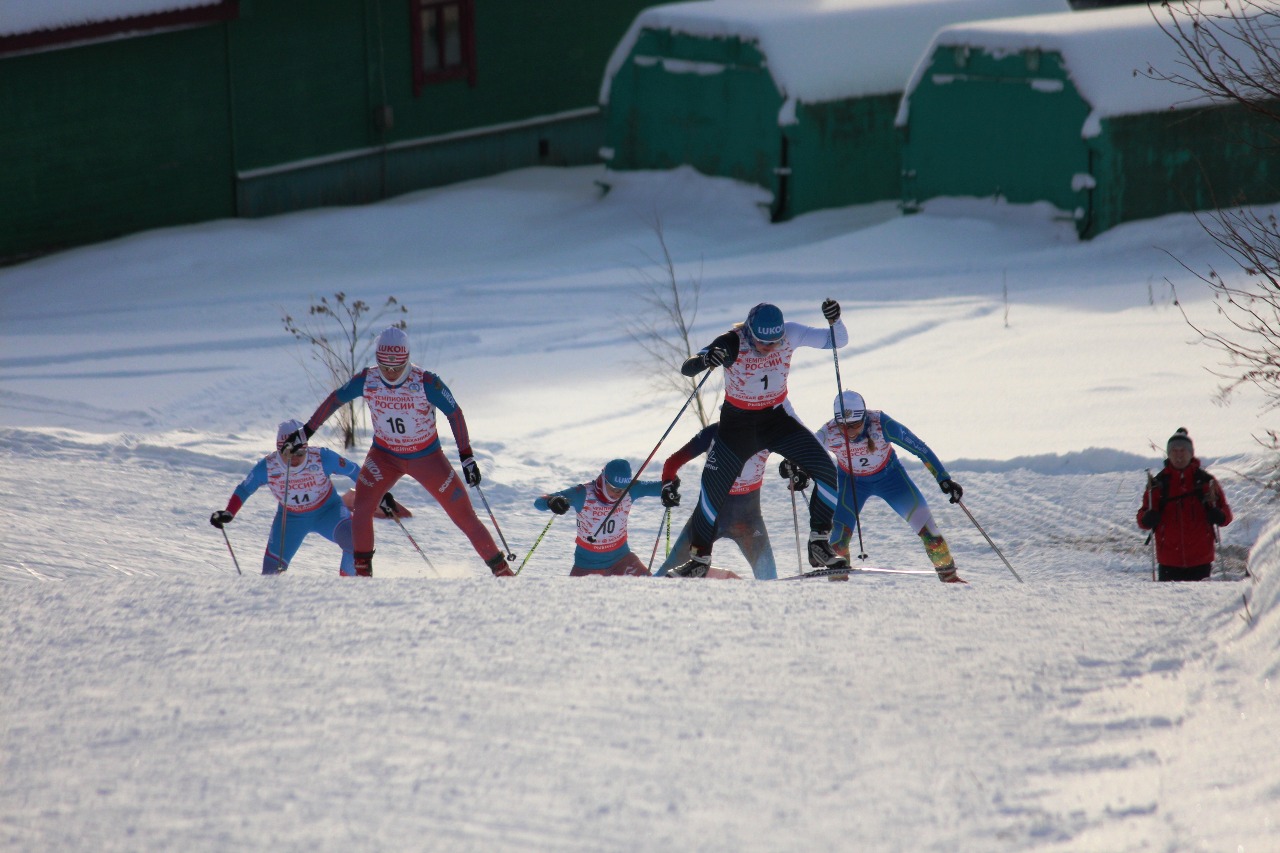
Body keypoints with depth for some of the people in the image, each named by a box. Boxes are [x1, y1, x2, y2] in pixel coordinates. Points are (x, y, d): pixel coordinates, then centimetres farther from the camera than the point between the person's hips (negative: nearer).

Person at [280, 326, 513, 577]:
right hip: (384, 455, 2)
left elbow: (454, 414, -15)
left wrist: (467, 458, -19)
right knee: (362, 509, -19)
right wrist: (306, 432, 5)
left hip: (427, 458, -2)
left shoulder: (426, 382, -24)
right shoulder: (367, 381, -15)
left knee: (464, 516, -4)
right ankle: (362, 570, -2)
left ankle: (500, 568, 7)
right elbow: (335, 400, 1)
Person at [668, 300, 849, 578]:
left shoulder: (790, 334, -18)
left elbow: (837, 341, -11)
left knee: (826, 472, -15)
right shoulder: (732, 344, -26)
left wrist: (834, 321, -33)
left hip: (778, 419, 2)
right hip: (738, 424, -2)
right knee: (712, 491, -2)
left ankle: (820, 546, -3)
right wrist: (705, 360, -55)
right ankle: (699, 559, 20)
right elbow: (686, 368, -31)